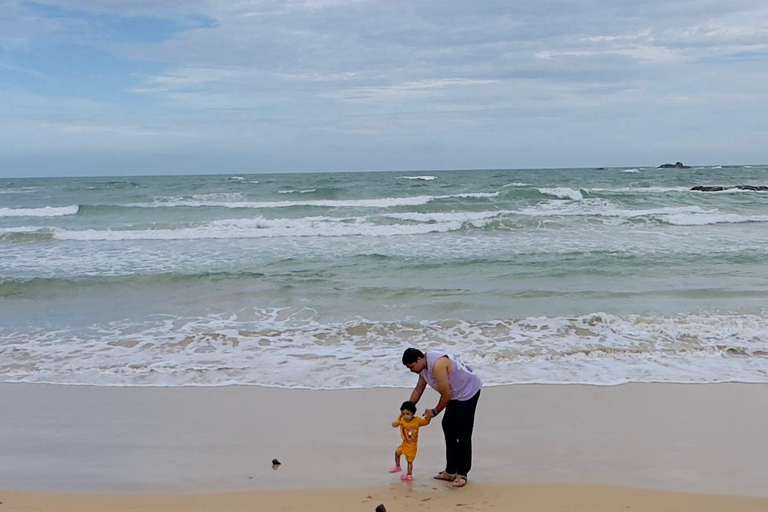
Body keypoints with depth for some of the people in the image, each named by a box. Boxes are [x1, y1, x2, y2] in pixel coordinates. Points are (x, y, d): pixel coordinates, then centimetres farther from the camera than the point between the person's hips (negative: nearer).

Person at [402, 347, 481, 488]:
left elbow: (446, 395, -25)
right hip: (456, 393, 10)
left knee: (463, 434, -8)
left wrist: (434, 411, -9)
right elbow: (419, 389, 14)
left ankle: (462, 474, 2)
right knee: (448, 426, 12)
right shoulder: (424, 365, 0)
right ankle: (450, 471, 19)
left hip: (468, 391, -10)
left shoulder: (437, 365, -31)